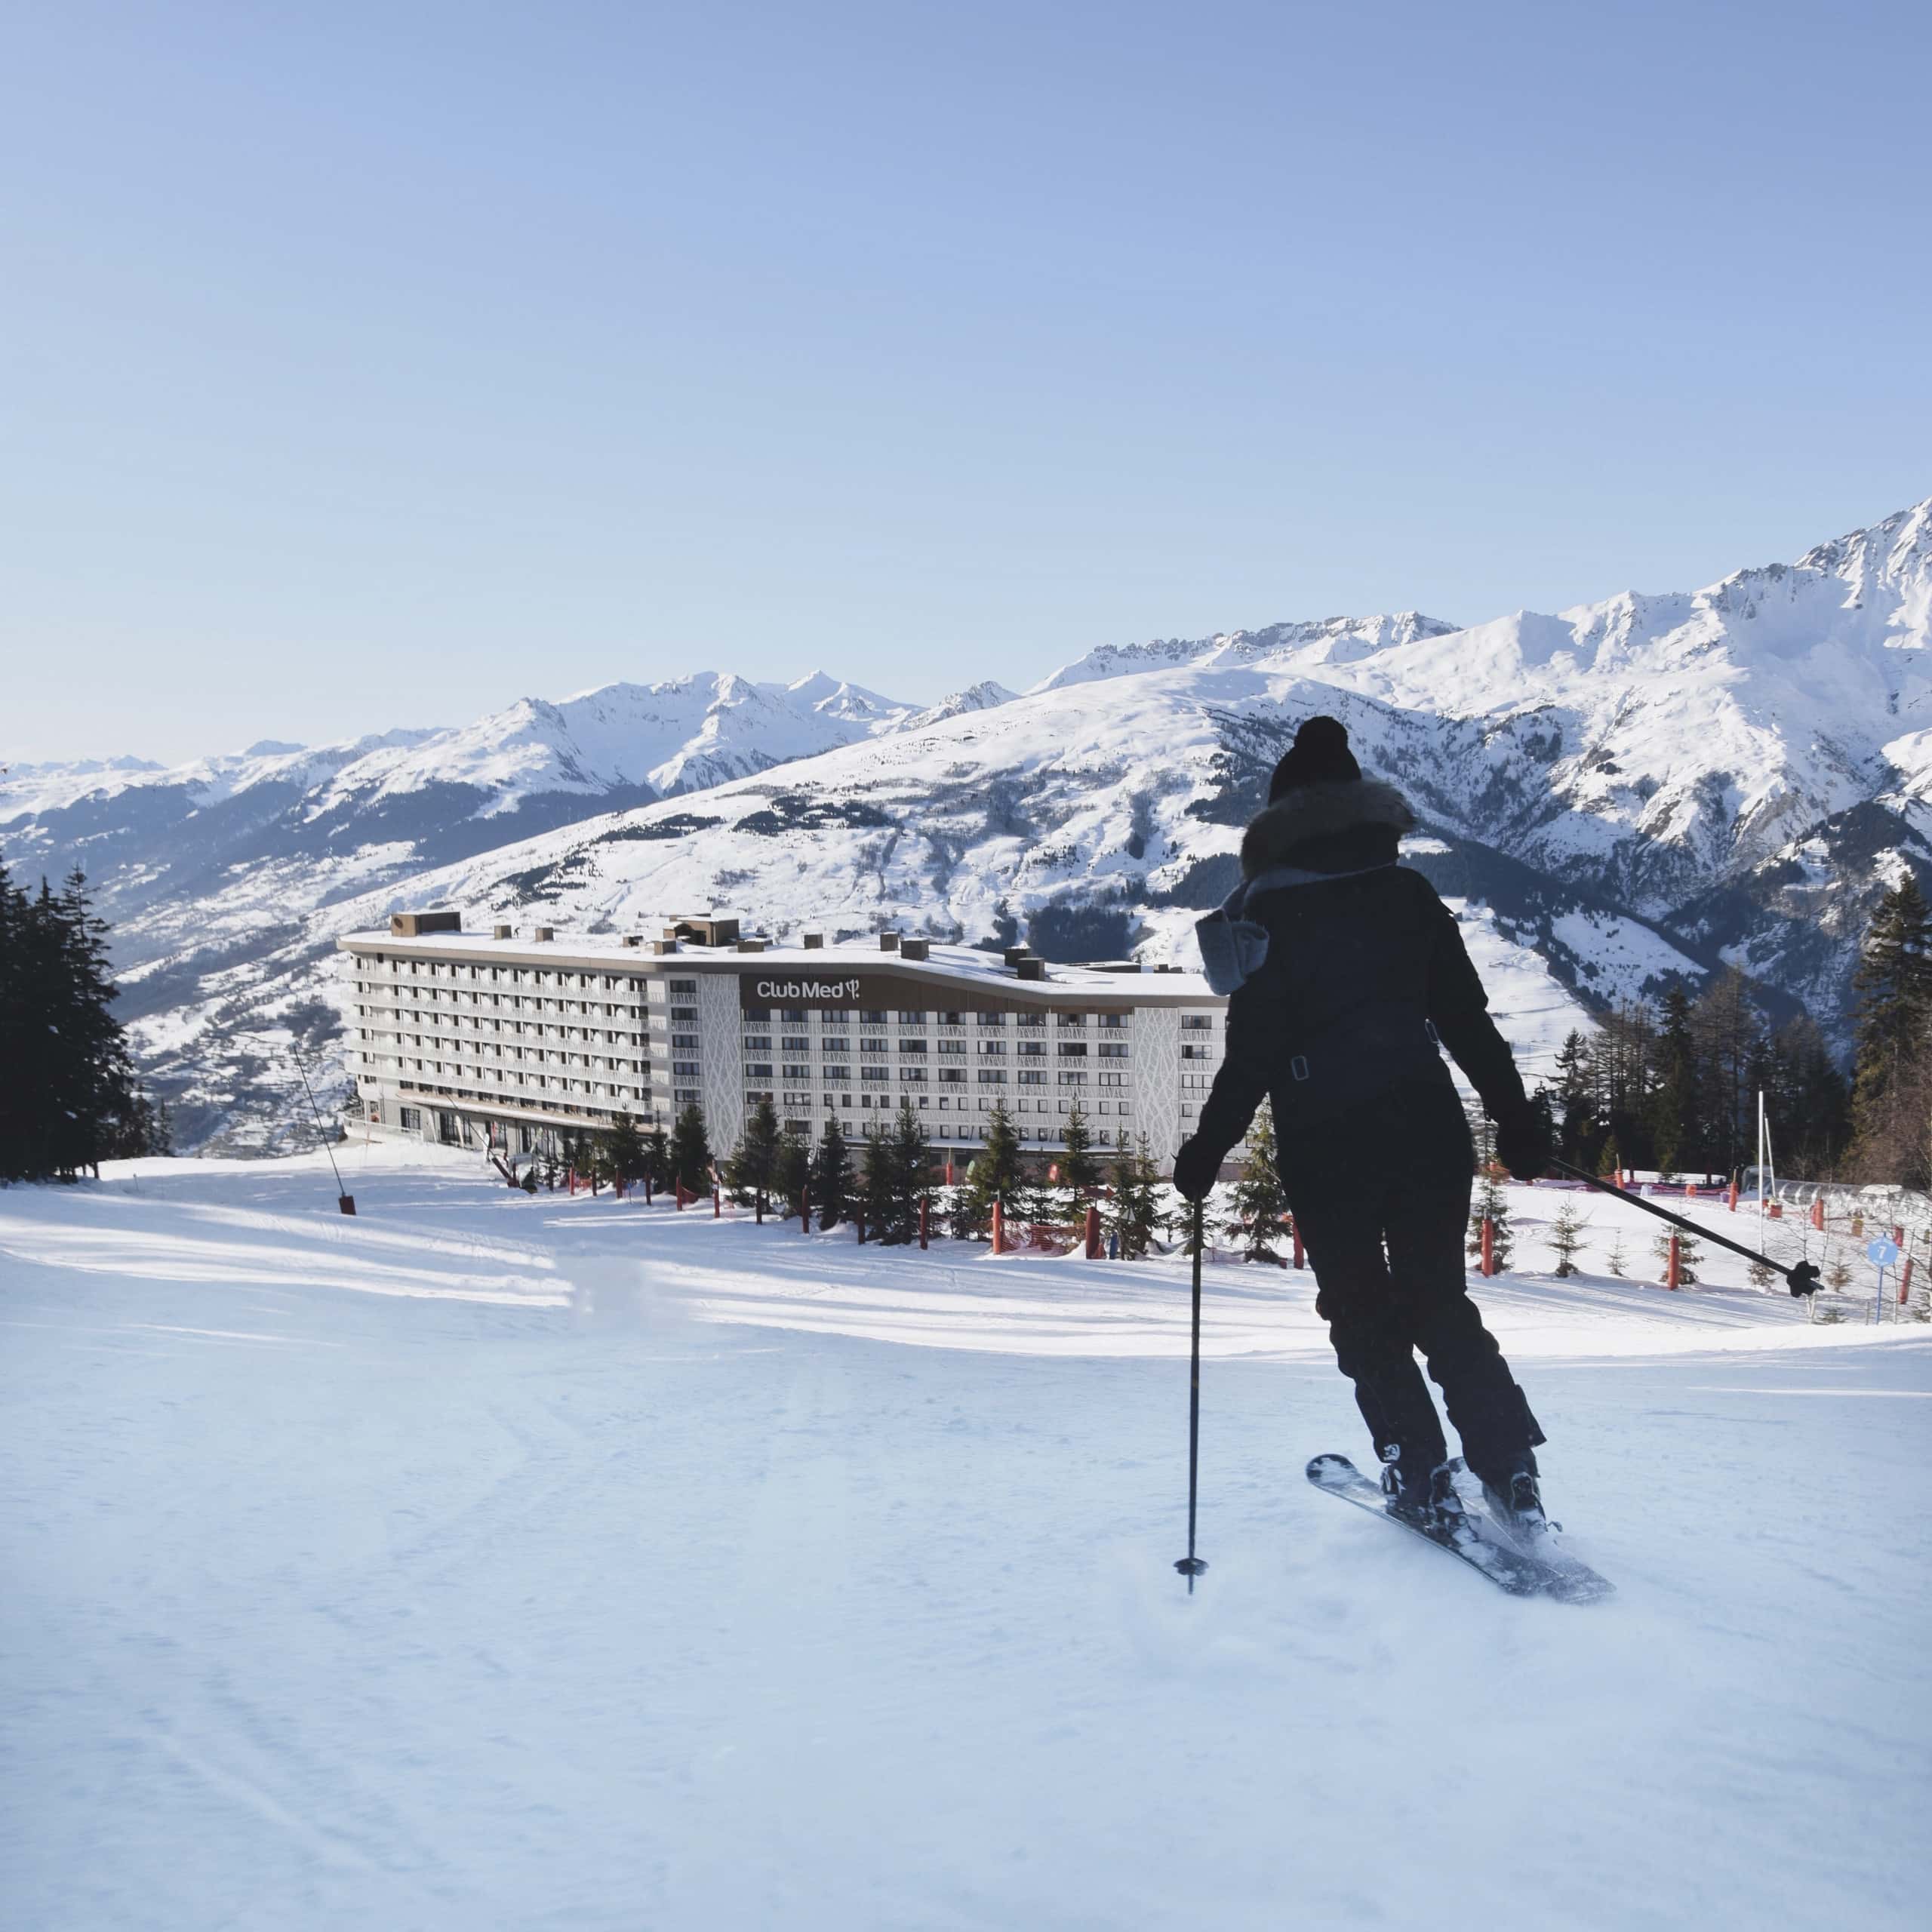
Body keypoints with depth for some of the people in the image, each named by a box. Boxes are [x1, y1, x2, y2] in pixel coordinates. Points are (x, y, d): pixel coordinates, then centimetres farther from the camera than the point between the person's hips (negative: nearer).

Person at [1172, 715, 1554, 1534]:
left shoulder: (1267, 912, -8)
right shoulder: (1408, 892, 4)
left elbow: (1252, 1054, -12)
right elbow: (1468, 1019, 8)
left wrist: (1208, 1150, -4)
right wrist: (1516, 1118, 16)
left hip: (1325, 1145, -4)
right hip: (1426, 1127, 4)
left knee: (1362, 1308, 14)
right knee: (1441, 1300, 17)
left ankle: (1420, 1474, 14)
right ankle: (1510, 1469, 9)